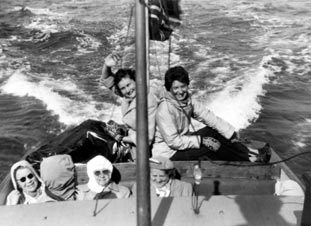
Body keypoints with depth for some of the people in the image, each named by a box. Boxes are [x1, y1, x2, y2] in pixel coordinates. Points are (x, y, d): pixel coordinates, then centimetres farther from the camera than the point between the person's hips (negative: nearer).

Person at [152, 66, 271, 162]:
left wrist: (231, 133, -12)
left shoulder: (188, 100, -3)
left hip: (183, 142, 7)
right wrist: (201, 141, -26)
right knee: (212, 146, -18)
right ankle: (250, 160, -1)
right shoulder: (164, 110, -25)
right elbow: (173, 141, -26)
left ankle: (247, 153, 2)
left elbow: (209, 117, -5)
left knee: (213, 131, -5)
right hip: (169, 154, -7)